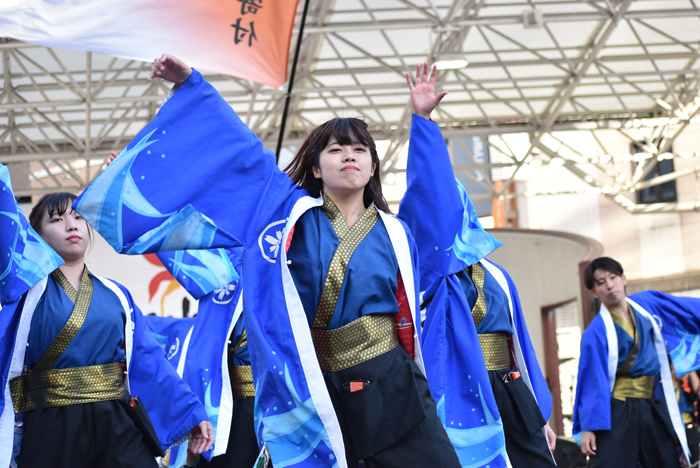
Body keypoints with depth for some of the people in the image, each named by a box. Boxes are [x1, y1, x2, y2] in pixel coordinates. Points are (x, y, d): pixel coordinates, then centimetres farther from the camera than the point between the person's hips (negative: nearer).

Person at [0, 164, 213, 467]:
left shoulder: (116, 295, 15)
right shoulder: (28, 283, 6)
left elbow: (149, 359, 13)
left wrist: (191, 411, 9)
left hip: (119, 426, 2)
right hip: (50, 431, -2)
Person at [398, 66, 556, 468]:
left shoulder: (495, 275, 19)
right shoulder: (433, 263, 4)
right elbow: (428, 192, -11)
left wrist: (540, 414, 17)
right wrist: (422, 119, -19)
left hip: (510, 390, 5)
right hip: (461, 393, -5)